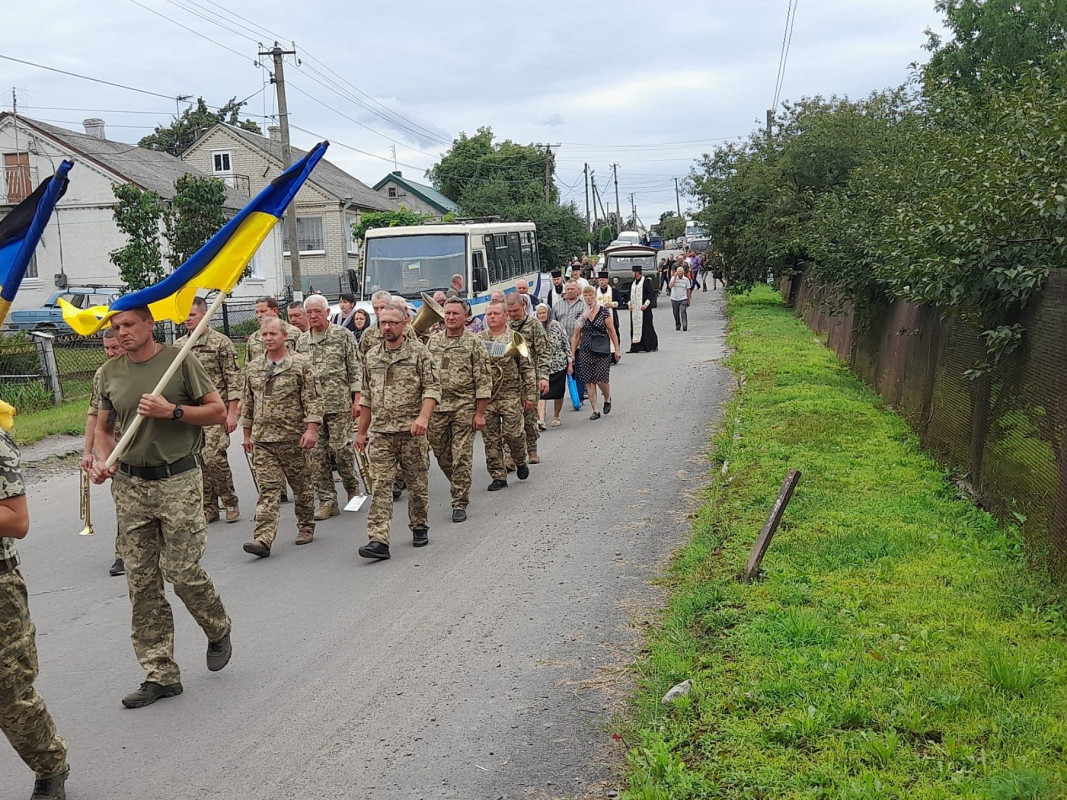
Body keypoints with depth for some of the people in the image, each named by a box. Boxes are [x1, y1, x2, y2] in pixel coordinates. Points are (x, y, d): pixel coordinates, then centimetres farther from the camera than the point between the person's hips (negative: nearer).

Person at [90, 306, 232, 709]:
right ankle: (161, 675, 14)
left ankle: (218, 631, 26)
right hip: (129, 484, 5)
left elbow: (218, 411, -2)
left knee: (182, 571, -5)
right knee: (142, 583, 5)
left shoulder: (179, 360, -4)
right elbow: (103, 428, 17)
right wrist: (101, 459, -2)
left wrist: (172, 411, -15)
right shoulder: (110, 372, 9)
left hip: (178, 480, -4)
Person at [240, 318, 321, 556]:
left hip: (293, 438, -3)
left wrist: (311, 429, -15)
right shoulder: (253, 369, 10)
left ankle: (306, 528, 26)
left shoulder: (301, 364, -3)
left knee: (302, 485, 9)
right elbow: (247, 403, 18)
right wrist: (247, 434, 17)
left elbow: (313, 400, -6)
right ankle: (263, 539, -11)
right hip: (262, 440, 3)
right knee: (268, 489, -4)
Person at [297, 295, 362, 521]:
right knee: (316, 455, 1)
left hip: (339, 404, -4)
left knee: (341, 448, -6)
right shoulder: (302, 341, 12)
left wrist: (356, 400, -5)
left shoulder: (342, 335, 1)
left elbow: (356, 369, 1)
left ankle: (353, 489, 18)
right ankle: (327, 501, 8)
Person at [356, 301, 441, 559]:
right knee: (380, 485, -6)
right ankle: (378, 540, -10)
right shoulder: (372, 356, 12)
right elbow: (367, 397, 18)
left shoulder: (419, 351, -1)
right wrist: (361, 432, 17)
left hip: (412, 431, -3)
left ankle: (419, 527, 28)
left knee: (417, 483, 8)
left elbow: (432, 388, -6)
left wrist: (423, 417, -22)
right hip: (382, 433, 3)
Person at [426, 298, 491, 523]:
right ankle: (459, 486, 35)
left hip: (464, 406, -4)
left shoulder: (474, 343, -3)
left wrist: (480, 413, -10)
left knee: (462, 457, -3)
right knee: (441, 454, 11)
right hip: (436, 407, 4)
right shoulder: (433, 341, 9)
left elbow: (483, 380, -5)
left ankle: (460, 503, 4)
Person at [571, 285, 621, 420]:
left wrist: (617, 349, -2)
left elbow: (612, 331, 1)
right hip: (586, 352, 3)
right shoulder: (580, 314, 6)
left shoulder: (603, 311, -1)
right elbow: (576, 336, 9)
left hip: (602, 351, -3)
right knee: (589, 381, 0)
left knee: (602, 380, -9)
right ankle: (595, 411, 9)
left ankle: (607, 399, 23)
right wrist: (572, 354, 8)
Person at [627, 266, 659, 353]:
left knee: (645, 326, -4)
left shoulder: (646, 281, -7)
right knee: (635, 326, 3)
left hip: (643, 308, -7)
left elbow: (651, 294, -10)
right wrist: (630, 304, 8)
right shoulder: (634, 283, 16)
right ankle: (636, 347, 5)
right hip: (634, 309, 7)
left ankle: (652, 346, 4)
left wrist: (646, 304, -17)